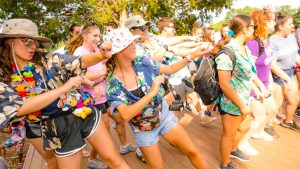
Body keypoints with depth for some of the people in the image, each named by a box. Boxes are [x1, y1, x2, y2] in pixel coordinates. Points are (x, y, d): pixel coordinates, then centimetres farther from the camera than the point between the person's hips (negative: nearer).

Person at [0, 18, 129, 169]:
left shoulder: (48, 60, -1)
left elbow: (81, 62, 1)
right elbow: (20, 108, -17)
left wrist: (102, 55, -21)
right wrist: (63, 88, -22)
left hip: (84, 114, 1)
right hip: (59, 130, 0)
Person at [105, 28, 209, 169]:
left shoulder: (142, 62, -12)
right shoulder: (113, 84, -21)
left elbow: (170, 69, -1)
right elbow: (126, 114, -32)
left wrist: (191, 56, -9)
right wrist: (151, 93, -37)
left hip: (165, 117, 3)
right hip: (144, 130, -3)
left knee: (192, 152, 12)